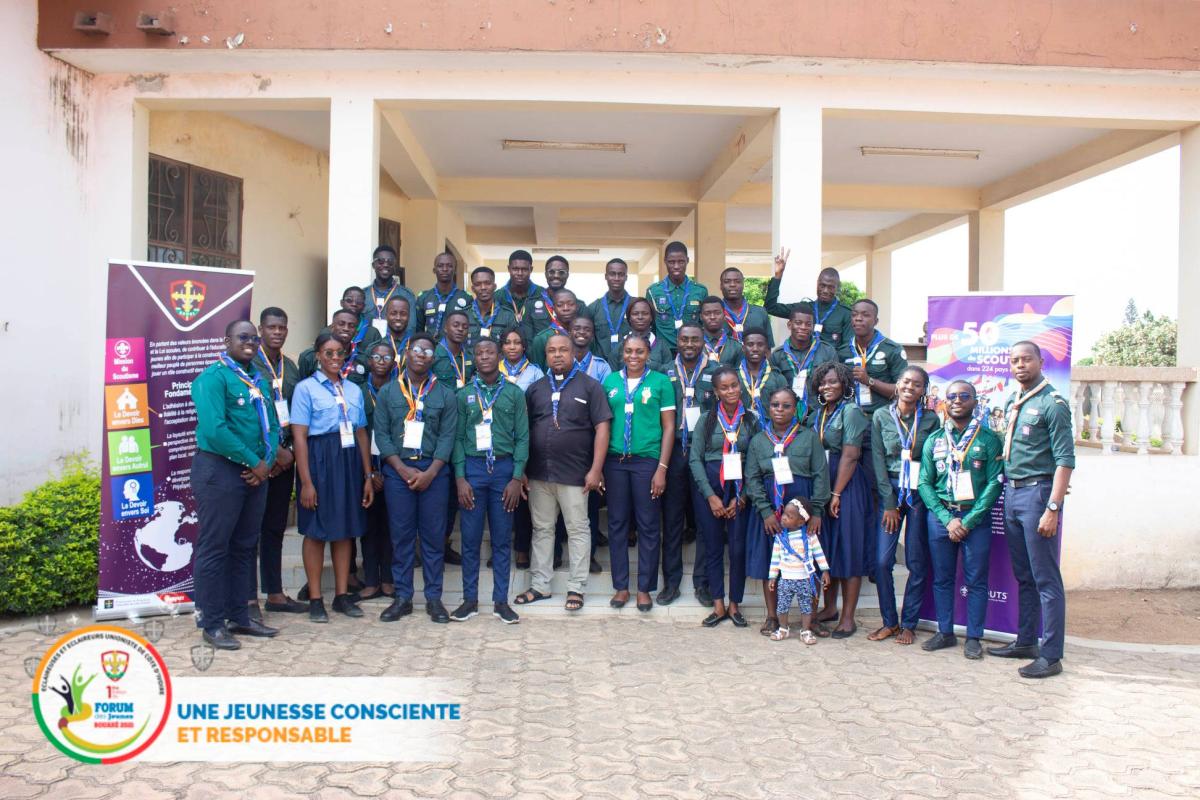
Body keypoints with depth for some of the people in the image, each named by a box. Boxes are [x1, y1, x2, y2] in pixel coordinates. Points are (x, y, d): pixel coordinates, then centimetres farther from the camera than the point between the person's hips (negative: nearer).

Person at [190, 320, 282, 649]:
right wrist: (253, 461, -16)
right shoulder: (213, 377, -10)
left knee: (244, 547, 14)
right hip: (219, 470, -8)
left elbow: (272, 425, 13)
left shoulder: (260, 380, 14)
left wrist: (266, 463, -5)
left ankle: (238, 616, 24)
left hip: (255, 473, 8)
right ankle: (212, 624, 8)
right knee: (214, 548, 0)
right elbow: (215, 429, -21)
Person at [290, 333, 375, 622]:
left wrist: (369, 476, 9)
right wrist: (306, 482, -14)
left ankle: (342, 594, 20)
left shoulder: (354, 390, 13)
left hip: (350, 461, 5)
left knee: (345, 530, 10)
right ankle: (315, 599, 12)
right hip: (319, 460, -5)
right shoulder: (306, 387, -3)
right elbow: (299, 436, -9)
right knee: (317, 531, 2)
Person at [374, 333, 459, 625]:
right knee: (401, 535, 4)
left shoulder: (445, 394, 5)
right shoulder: (388, 392, 7)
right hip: (397, 470, 1)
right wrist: (404, 470, -9)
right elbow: (381, 434, 1)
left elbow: (447, 436, -1)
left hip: (433, 471, 0)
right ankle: (402, 597, 12)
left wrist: (430, 473, -12)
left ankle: (433, 598, 10)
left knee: (433, 535, 2)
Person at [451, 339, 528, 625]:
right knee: (470, 538, 4)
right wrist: (460, 478, -5)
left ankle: (501, 601, 14)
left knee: (502, 539, 5)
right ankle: (470, 599, 15)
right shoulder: (464, 394, 7)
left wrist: (517, 478, -6)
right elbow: (458, 437, 4)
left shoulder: (514, 393, 4)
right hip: (472, 467, 1)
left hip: (504, 468, 0)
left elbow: (523, 437, 2)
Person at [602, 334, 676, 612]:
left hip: (647, 460, -2)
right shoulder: (610, 381, 8)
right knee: (617, 524, 8)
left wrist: (662, 468, -6)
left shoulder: (660, 381, 2)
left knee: (648, 526, 4)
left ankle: (645, 588, 15)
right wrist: (598, 465, 3)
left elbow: (668, 427, 0)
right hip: (614, 461, 2)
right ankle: (620, 586, 18)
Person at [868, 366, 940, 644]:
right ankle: (889, 621, 12)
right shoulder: (881, 416, 2)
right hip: (890, 491, 0)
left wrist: (925, 495, -9)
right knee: (882, 560, -4)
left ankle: (909, 624, 16)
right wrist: (889, 503, -6)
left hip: (920, 493, 0)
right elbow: (878, 460, -1)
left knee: (917, 562, 3)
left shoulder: (930, 419, 2)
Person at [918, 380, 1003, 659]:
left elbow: (994, 483, -5)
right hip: (940, 515, 2)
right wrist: (948, 519, -8)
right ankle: (945, 632, 20)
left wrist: (968, 520, -12)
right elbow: (924, 483, 5)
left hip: (976, 516, -2)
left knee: (976, 580, 2)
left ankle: (973, 637, 12)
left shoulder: (988, 439, 1)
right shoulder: (934, 440, 9)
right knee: (942, 578, 8)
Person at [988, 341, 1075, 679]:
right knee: (1023, 576, 16)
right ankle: (1026, 642, 26)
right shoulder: (1012, 403, 14)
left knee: (1046, 580, -3)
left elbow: (1065, 459, -15)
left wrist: (1052, 508, -21)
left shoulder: (1053, 404, -10)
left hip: (1037, 491, -8)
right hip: (1012, 492, 8)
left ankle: (1051, 656, 3)